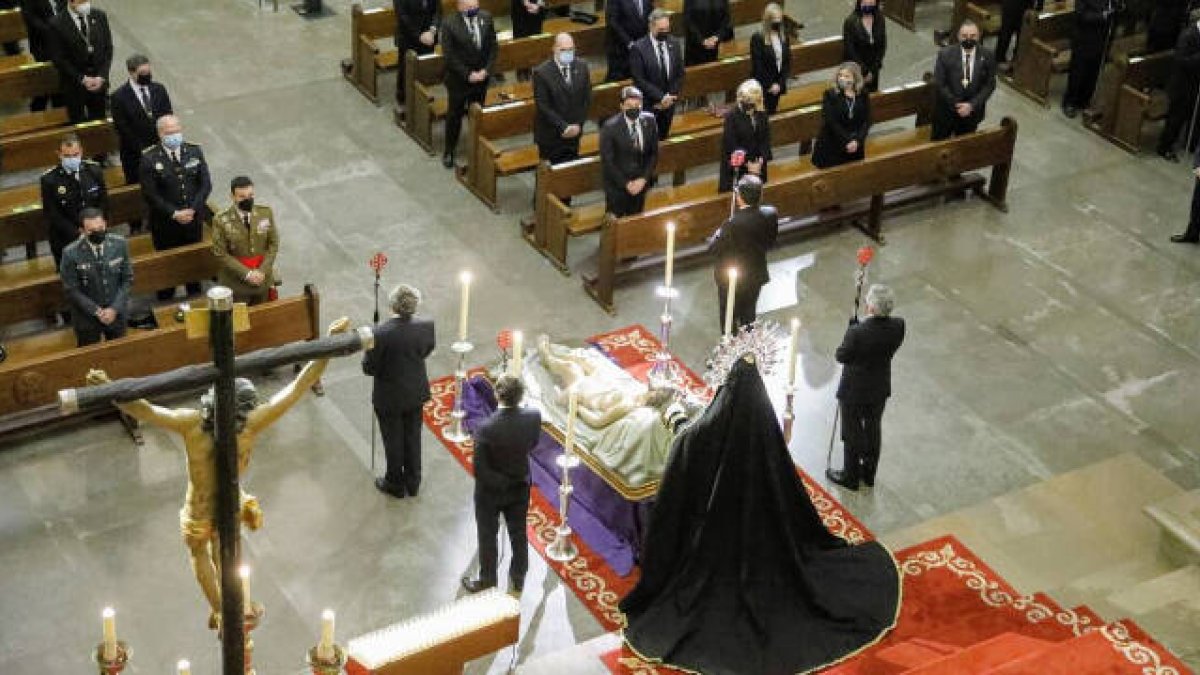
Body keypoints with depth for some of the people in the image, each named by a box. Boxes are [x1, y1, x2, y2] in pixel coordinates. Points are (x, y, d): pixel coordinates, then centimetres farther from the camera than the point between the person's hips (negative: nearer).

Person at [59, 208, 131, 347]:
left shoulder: (119, 244, -13)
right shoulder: (71, 253, -21)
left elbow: (127, 279, -4)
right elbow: (71, 290, -14)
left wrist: (115, 308, -13)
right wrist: (96, 311, -16)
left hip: (116, 313, 3)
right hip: (87, 317, -2)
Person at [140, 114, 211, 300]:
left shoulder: (194, 151, -1)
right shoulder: (149, 158, -12)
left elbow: (206, 184, -2)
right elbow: (150, 194, -15)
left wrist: (192, 210, -13)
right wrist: (174, 214, -19)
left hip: (193, 220, 3)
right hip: (165, 224, -3)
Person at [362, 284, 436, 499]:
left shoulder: (381, 333, -31)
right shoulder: (426, 326, -19)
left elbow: (368, 368, -20)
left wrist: (368, 350, -2)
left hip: (389, 398, -4)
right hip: (416, 394, 4)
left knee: (393, 441, 18)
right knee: (413, 438, 23)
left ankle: (395, 484, 37)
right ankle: (413, 483, 40)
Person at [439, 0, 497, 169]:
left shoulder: (486, 18, -7)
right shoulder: (449, 24, -19)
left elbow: (493, 46, -1)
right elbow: (449, 55, -18)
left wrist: (486, 70, -11)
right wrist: (468, 74, -18)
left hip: (481, 77, 3)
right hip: (458, 79, -3)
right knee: (454, 115, 12)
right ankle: (449, 152, 27)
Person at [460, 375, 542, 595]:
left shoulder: (485, 428, -33)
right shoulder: (533, 417, -23)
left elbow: (480, 471, -25)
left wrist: (501, 482, -8)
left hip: (490, 491, -4)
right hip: (520, 488, 4)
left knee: (487, 537, 20)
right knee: (518, 535, 24)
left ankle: (487, 581, 39)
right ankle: (517, 581, 44)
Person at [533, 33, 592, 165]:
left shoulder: (582, 66, 0)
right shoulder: (541, 72, -15)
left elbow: (587, 98, 5)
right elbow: (543, 106, -15)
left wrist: (578, 124, -5)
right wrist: (563, 127, -18)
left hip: (574, 131, 4)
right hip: (550, 135, -4)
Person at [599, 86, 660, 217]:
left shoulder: (649, 121, -7)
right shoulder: (610, 127, -19)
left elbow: (654, 153, 2)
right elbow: (607, 161, -14)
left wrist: (644, 179, -7)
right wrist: (626, 183, -13)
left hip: (641, 182, 4)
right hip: (617, 184, -4)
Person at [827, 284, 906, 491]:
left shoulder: (857, 333, -33)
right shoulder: (898, 326, -19)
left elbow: (841, 356, -18)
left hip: (854, 391, -5)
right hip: (880, 390, 5)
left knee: (852, 434, 17)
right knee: (872, 431, 25)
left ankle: (850, 477, 34)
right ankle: (869, 474, 43)